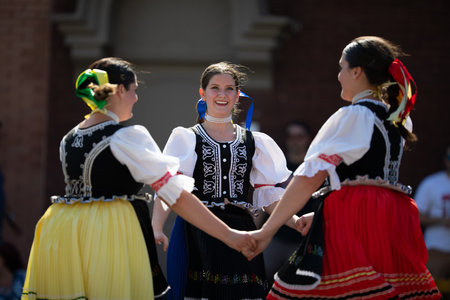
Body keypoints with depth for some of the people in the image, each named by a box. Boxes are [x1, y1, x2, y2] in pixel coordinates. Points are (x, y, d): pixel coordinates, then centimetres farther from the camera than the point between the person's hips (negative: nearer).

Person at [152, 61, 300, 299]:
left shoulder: (254, 142, 15)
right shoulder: (186, 139, 6)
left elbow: (269, 197, 12)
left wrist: (297, 222, -5)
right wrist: (156, 229, -23)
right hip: (198, 239, -2)